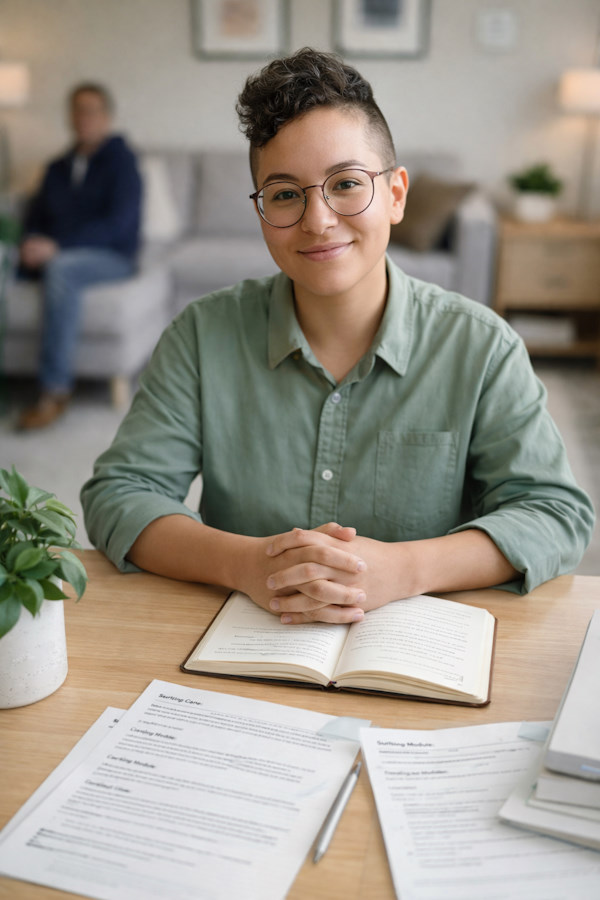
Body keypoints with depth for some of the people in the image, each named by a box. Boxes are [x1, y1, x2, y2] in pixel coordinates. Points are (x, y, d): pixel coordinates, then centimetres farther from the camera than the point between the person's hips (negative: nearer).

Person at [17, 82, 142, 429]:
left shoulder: (121, 161, 1)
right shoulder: (59, 168, 20)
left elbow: (118, 224, -12)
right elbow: (37, 215, 17)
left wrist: (58, 245, -22)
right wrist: (33, 243, -9)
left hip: (111, 257, -5)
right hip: (56, 253, 5)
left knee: (61, 268, -39)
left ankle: (55, 391, -39)